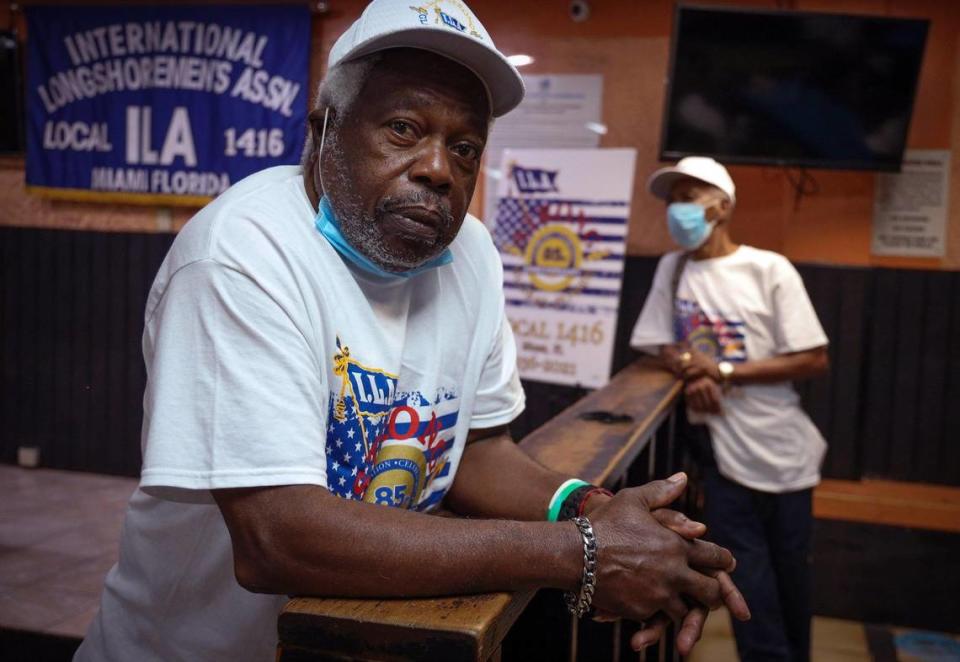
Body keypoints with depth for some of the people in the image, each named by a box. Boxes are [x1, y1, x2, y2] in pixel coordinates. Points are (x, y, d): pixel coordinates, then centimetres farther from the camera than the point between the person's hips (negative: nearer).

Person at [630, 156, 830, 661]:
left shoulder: (769, 269, -9)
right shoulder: (671, 269, 3)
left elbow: (814, 360, -11)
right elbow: (662, 345, 7)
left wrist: (722, 371, -18)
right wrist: (691, 370, -16)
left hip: (781, 449, -1)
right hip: (722, 448, 2)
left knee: (789, 573, 14)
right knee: (747, 581, -3)